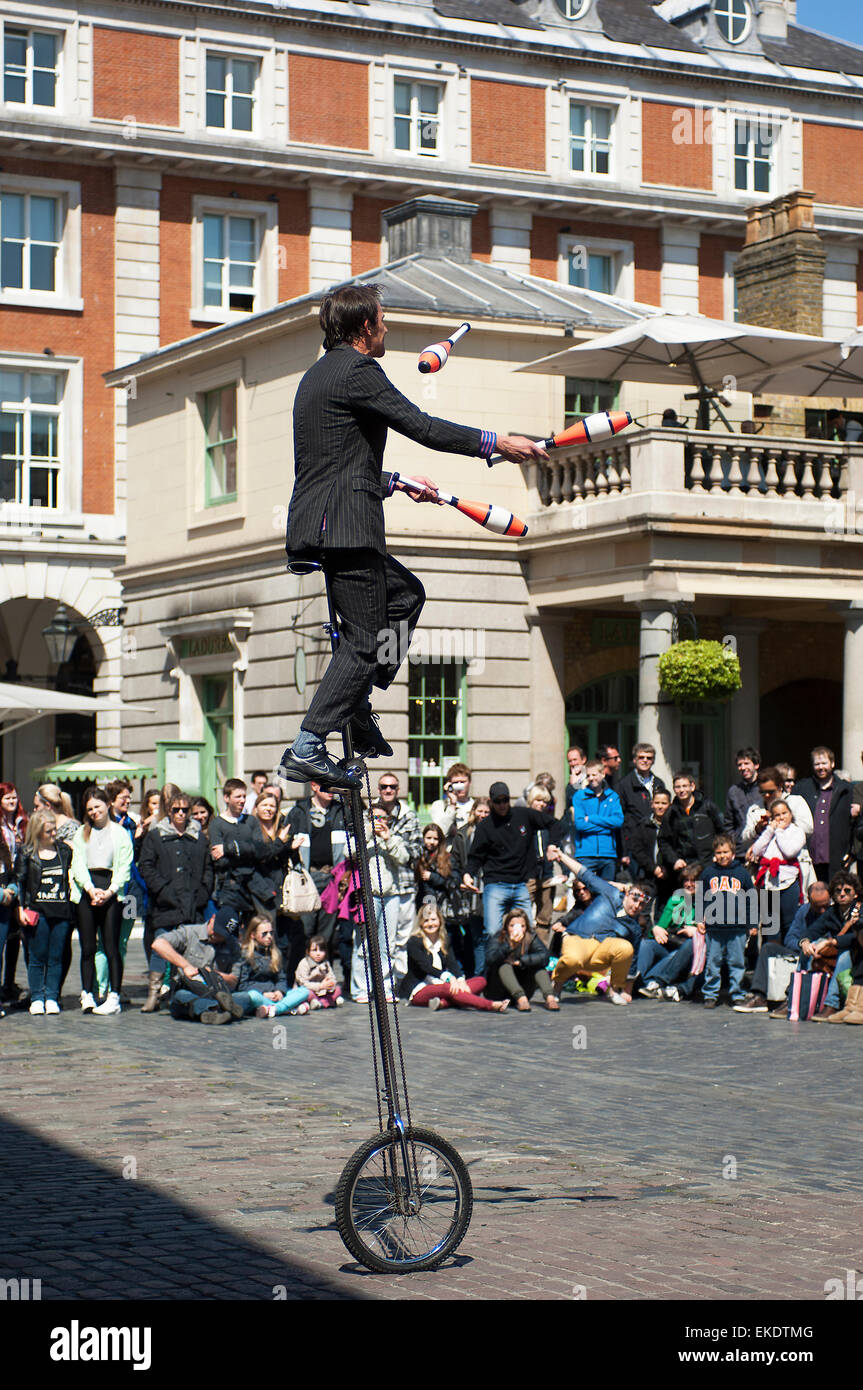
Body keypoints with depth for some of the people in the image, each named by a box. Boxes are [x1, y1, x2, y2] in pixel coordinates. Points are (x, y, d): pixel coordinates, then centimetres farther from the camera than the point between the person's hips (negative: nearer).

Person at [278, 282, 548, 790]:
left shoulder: (318, 375, 21)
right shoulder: (358, 371, -10)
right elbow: (422, 427, -15)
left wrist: (398, 483, 32)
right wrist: (496, 443, -9)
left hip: (316, 525, 10)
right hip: (344, 527, -10)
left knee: (406, 595, 24)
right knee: (363, 640, -7)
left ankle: (358, 706, 18)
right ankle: (307, 750, -10)